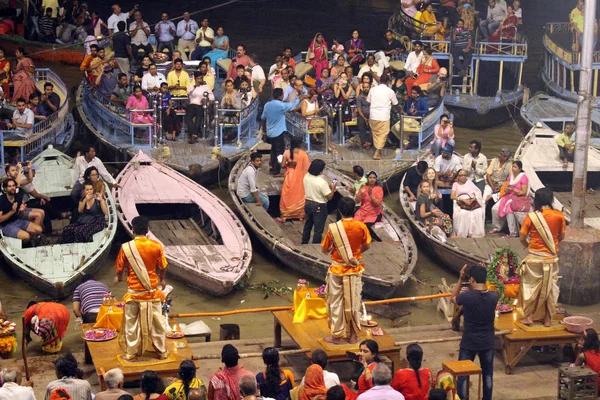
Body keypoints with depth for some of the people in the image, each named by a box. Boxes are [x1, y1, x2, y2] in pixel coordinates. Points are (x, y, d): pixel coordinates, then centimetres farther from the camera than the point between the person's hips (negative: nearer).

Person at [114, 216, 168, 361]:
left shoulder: (126, 247, -12)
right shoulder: (156, 246, -9)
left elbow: (119, 269, -3)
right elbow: (163, 267, 1)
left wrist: (119, 278, 21)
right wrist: (161, 280, 22)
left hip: (134, 291, -1)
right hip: (152, 290, 1)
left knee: (131, 322, 12)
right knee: (156, 321, 14)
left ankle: (131, 352, 20)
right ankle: (161, 351, 23)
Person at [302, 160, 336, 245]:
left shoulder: (306, 177, -6)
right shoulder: (322, 182, -27)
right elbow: (329, 197, -19)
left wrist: (327, 187, 9)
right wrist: (333, 188, -4)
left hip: (308, 204, 7)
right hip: (319, 207, -7)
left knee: (307, 225, 25)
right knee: (318, 229, 6)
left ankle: (304, 244, 39)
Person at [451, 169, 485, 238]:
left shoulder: (469, 182, 23)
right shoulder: (455, 184, 17)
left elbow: (477, 192, 15)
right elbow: (452, 196, 3)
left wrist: (474, 198, -7)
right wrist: (463, 199, -11)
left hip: (472, 202, 2)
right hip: (462, 204, -2)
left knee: (478, 212, -30)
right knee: (463, 213, -35)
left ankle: (477, 233, -22)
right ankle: (461, 234, -26)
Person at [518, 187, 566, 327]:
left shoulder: (531, 216, -12)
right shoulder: (559, 216, -8)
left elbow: (522, 238, -7)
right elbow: (561, 237, 2)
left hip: (534, 257, -1)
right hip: (551, 257, 2)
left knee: (531, 285, 12)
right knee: (550, 287, 12)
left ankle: (529, 316, 15)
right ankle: (548, 318, 17)